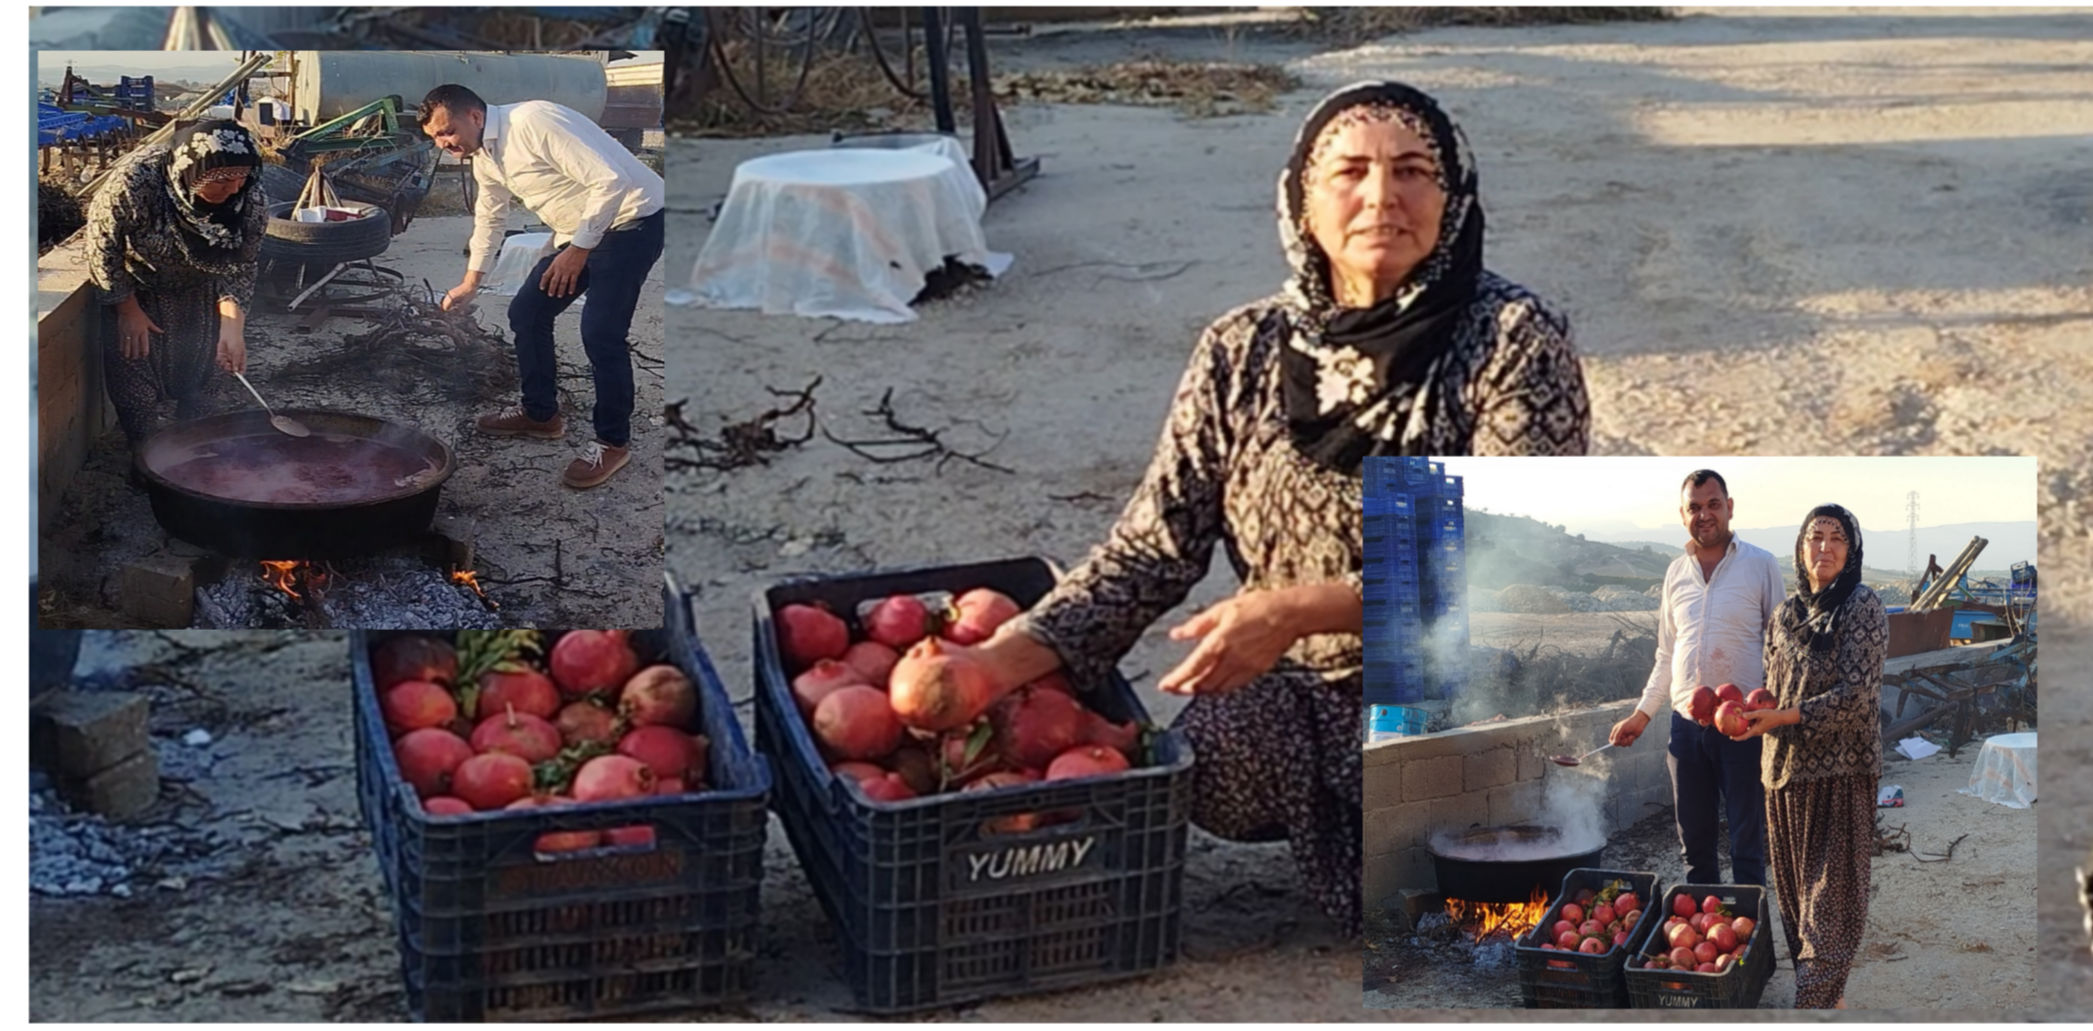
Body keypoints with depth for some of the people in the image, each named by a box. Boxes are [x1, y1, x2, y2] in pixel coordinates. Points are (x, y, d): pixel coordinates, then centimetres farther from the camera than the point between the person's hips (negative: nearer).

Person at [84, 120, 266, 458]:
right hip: (133, 287, -2)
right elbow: (102, 245, -22)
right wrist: (128, 309, -15)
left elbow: (239, 270, -17)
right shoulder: (134, 180, -37)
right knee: (135, 378, -3)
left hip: (197, 293, 3)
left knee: (194, 379, 7)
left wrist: (233, 328, -32)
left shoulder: (252, 202, -27)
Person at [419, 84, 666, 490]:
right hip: (581, 233, 10)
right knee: (526, 312, 10)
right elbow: (490, 218, 26)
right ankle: (540, 414, 27)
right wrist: (471, 282, 32)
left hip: (632, 220, -10)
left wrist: (578, 250, -23)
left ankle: (613, 441, -1)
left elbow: (611, 181, -29)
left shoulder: (533, 123, -24)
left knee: (600, 330, -16)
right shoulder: (484, 159, 6)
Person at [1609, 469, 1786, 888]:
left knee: (1747, 840, 2)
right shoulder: (1676, 572, 10)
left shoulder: (1761, 565, -2)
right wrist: (1641, 714, 14)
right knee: (1694, 841, 11)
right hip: (1686, 722, 4)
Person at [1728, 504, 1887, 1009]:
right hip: (1786, 764, 6)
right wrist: (1754, 712, -3)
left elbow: (1856, 695, -15)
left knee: (1831, 889, -4)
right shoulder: (1787, 613, 10)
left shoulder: (1864, 608, -8)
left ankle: (1819, 997, -3)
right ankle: (1827, 989, 21)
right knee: (1793, 880, 10)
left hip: (1841, 770, -6)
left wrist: (1783, 717, -20)